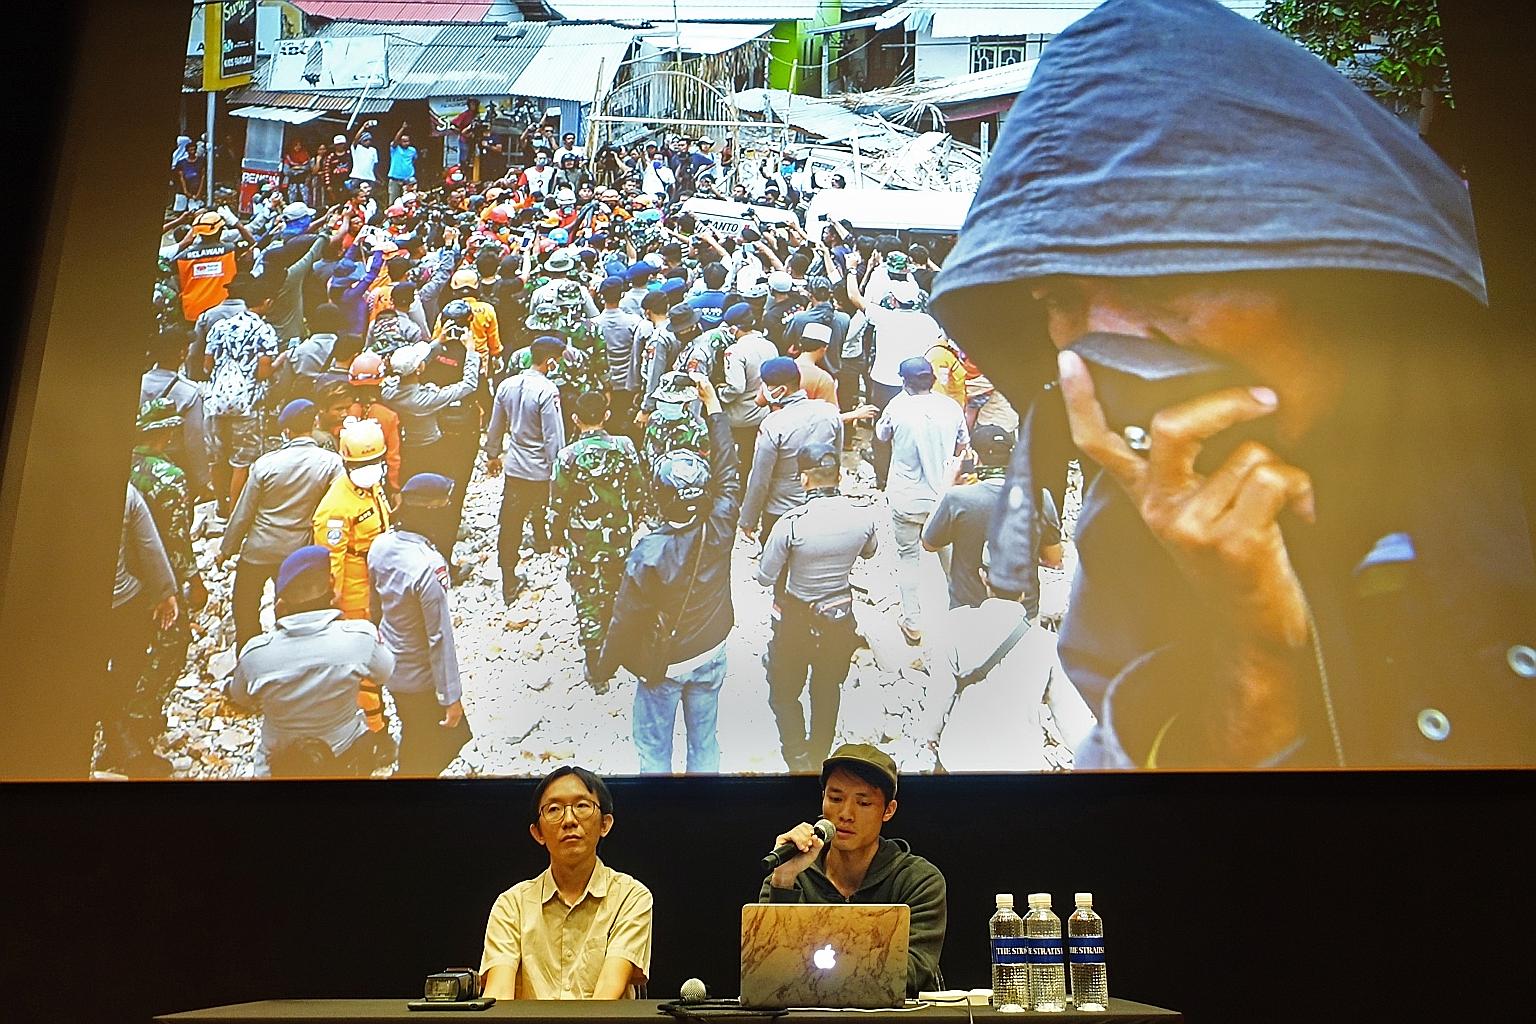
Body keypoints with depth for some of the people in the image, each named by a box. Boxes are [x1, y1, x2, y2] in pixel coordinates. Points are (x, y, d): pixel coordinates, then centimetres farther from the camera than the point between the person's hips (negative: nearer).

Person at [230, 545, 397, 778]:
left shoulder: (256, 654, -25)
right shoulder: (360, 638, -28)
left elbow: (240, 698, -4)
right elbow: (385, 674, -6)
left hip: (281, 768, 0)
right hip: (347, 762, 0)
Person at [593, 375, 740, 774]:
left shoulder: (649, 553, -28)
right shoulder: (719, 529, -20)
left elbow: (626, 618, -18)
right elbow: (727, 469, -5)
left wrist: (604, 667, -1)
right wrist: (711, 400, 2)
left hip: (664, 664, -4)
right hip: (711, 654, 4)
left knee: (653, 747, 16)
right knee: (704, 741, 21)